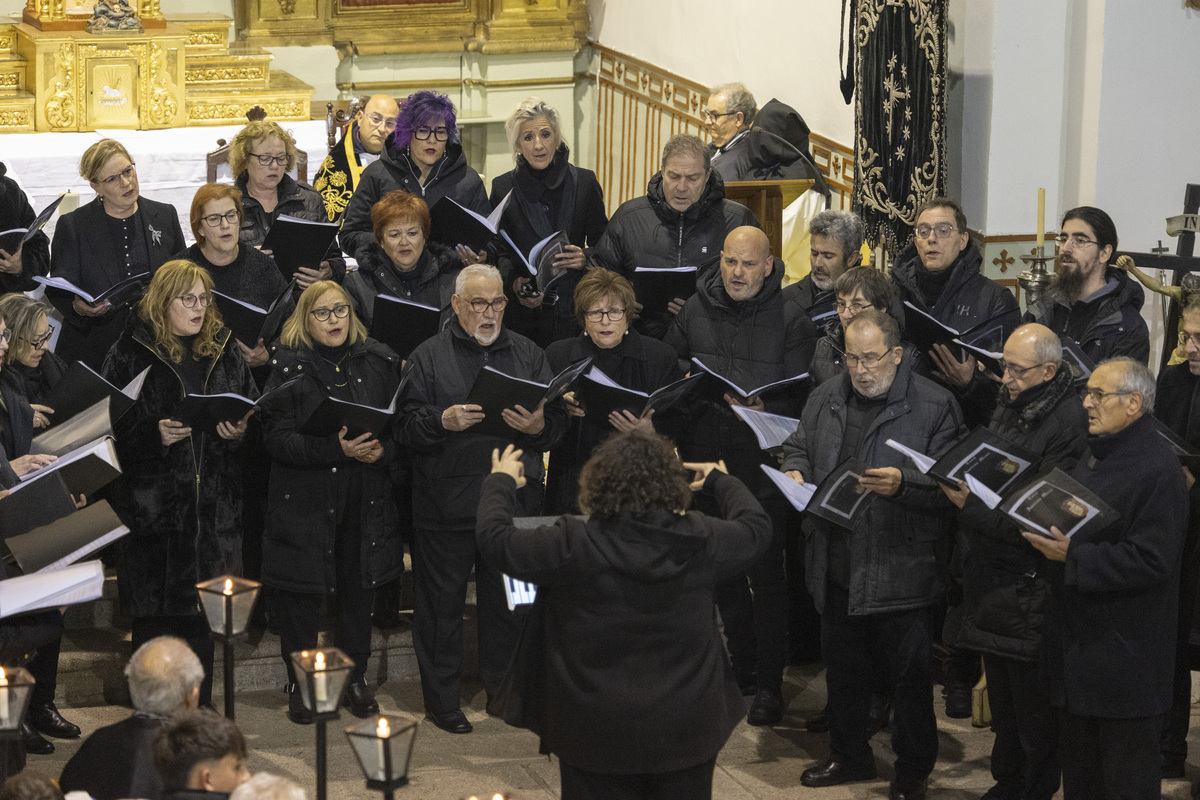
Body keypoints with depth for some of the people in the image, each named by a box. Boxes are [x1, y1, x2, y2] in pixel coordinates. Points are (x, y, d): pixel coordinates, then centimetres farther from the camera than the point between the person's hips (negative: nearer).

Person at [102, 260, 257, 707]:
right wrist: (155, 434, -20)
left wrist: (240, 430, -5)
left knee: (203, 612, 9)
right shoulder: (131, 354, -2)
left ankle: (200, 707, 20)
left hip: (214, 501, 4)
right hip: (152, 499, -4)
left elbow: (254, 409, 15)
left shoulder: (224, 350, 11)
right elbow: (113, 426, -5)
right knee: (154, 618, 0)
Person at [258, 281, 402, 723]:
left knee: (357, 589, 10)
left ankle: (356, 678, 25)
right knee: (301, 592, 3)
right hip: (304, 500, -3)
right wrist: (336, 448, -21)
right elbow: (277, 438, -11)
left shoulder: (379, 362, 6)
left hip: (365, 502, 3)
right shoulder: (287, 366, -4)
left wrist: (382, 449, -14)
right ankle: (299, 683, 17)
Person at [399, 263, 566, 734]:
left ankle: (503, 691, 24)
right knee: (442, 603, 4)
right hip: (446, 502, -2)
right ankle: (441, 699, 15)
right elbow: (407, 428, -4)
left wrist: (538, 426, -14)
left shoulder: (528, 355, 11)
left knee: (508, 603, 10)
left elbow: (558, 423, 7)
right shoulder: (428, 357, 2)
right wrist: (443, 421, -22)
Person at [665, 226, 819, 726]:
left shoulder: (791, 322, -4)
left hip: (762, 465, -4)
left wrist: (765, 409, -23)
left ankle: (769, 684, 3)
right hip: (705, 460, 4)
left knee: (766, 572, -4)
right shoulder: (695, 310, 9)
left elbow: (800, 396, -7)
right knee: (722, 570, 12)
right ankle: (743, 668, 25)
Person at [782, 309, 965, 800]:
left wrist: (904, 484, -27)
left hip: (900, 571, -5)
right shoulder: (825, 399, 9)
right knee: (843, 667, 19)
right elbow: (798, 446, 23)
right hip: (837, 567, 6)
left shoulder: (934, 406, -9)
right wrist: (795, 471, 1)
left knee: (909, 673, 4)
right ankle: (849, 756, 36)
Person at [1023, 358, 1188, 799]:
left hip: (1124, 654, -9)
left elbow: (1150, 560, -23)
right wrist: (1049, 537, 3)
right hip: (1079, 639, 9)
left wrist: (1072, 558, -23)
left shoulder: (1157, 468, -18)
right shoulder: (1096, 453, 13)